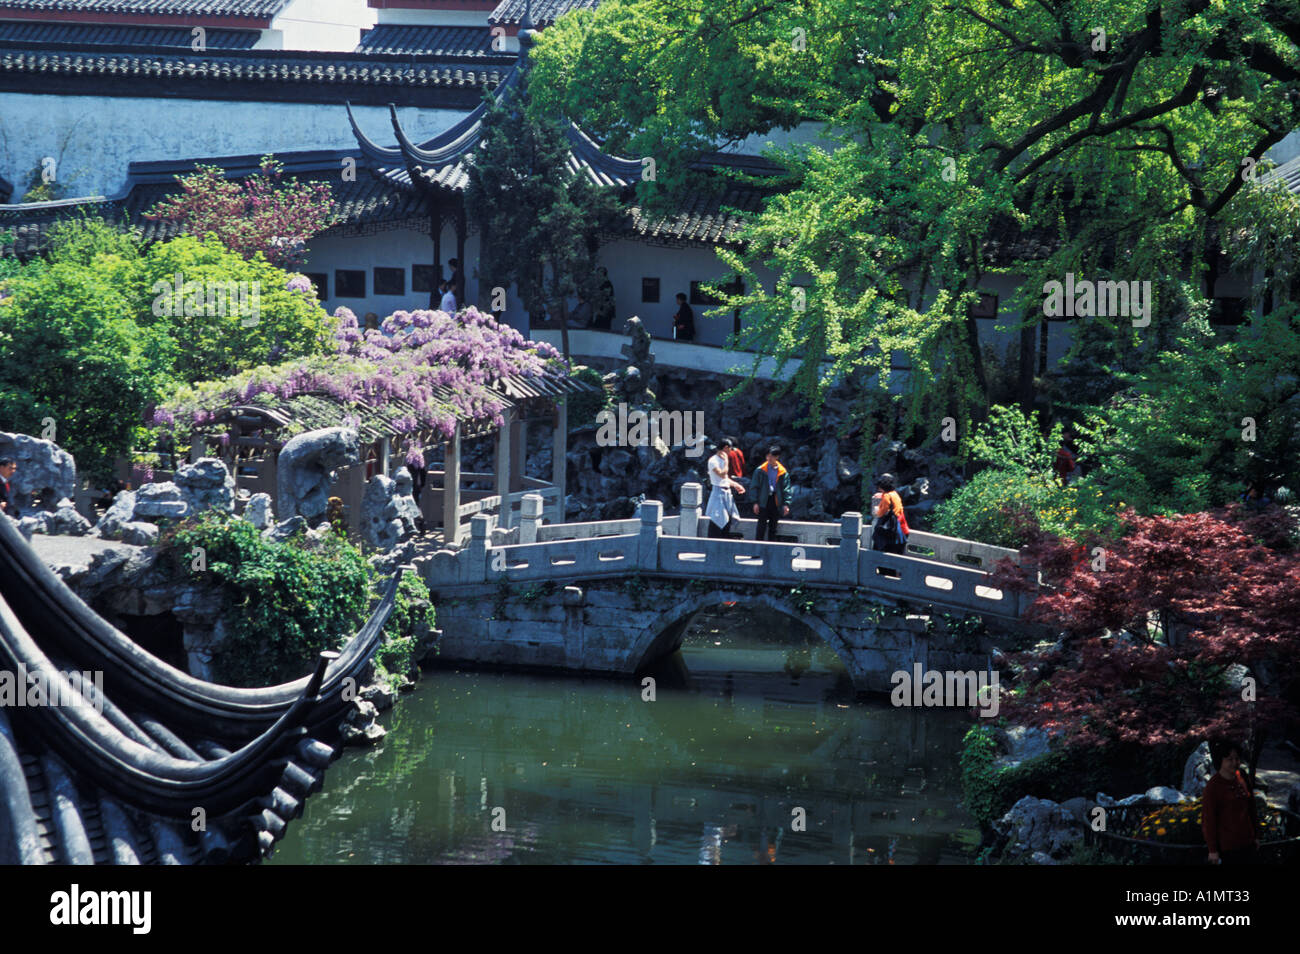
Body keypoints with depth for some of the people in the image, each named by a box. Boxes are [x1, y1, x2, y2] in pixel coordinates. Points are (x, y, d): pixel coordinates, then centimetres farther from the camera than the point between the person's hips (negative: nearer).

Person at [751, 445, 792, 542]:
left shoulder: (783, 472, 3)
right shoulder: (760, 470, 0)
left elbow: (786, 489, 4)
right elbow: (755, 487, 1)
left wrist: (786, 504, -5)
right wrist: (756, 502, -6)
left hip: (776, 502, 2)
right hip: (763, 501, -2)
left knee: (773, 526, 9)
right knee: (762, 524, -7)